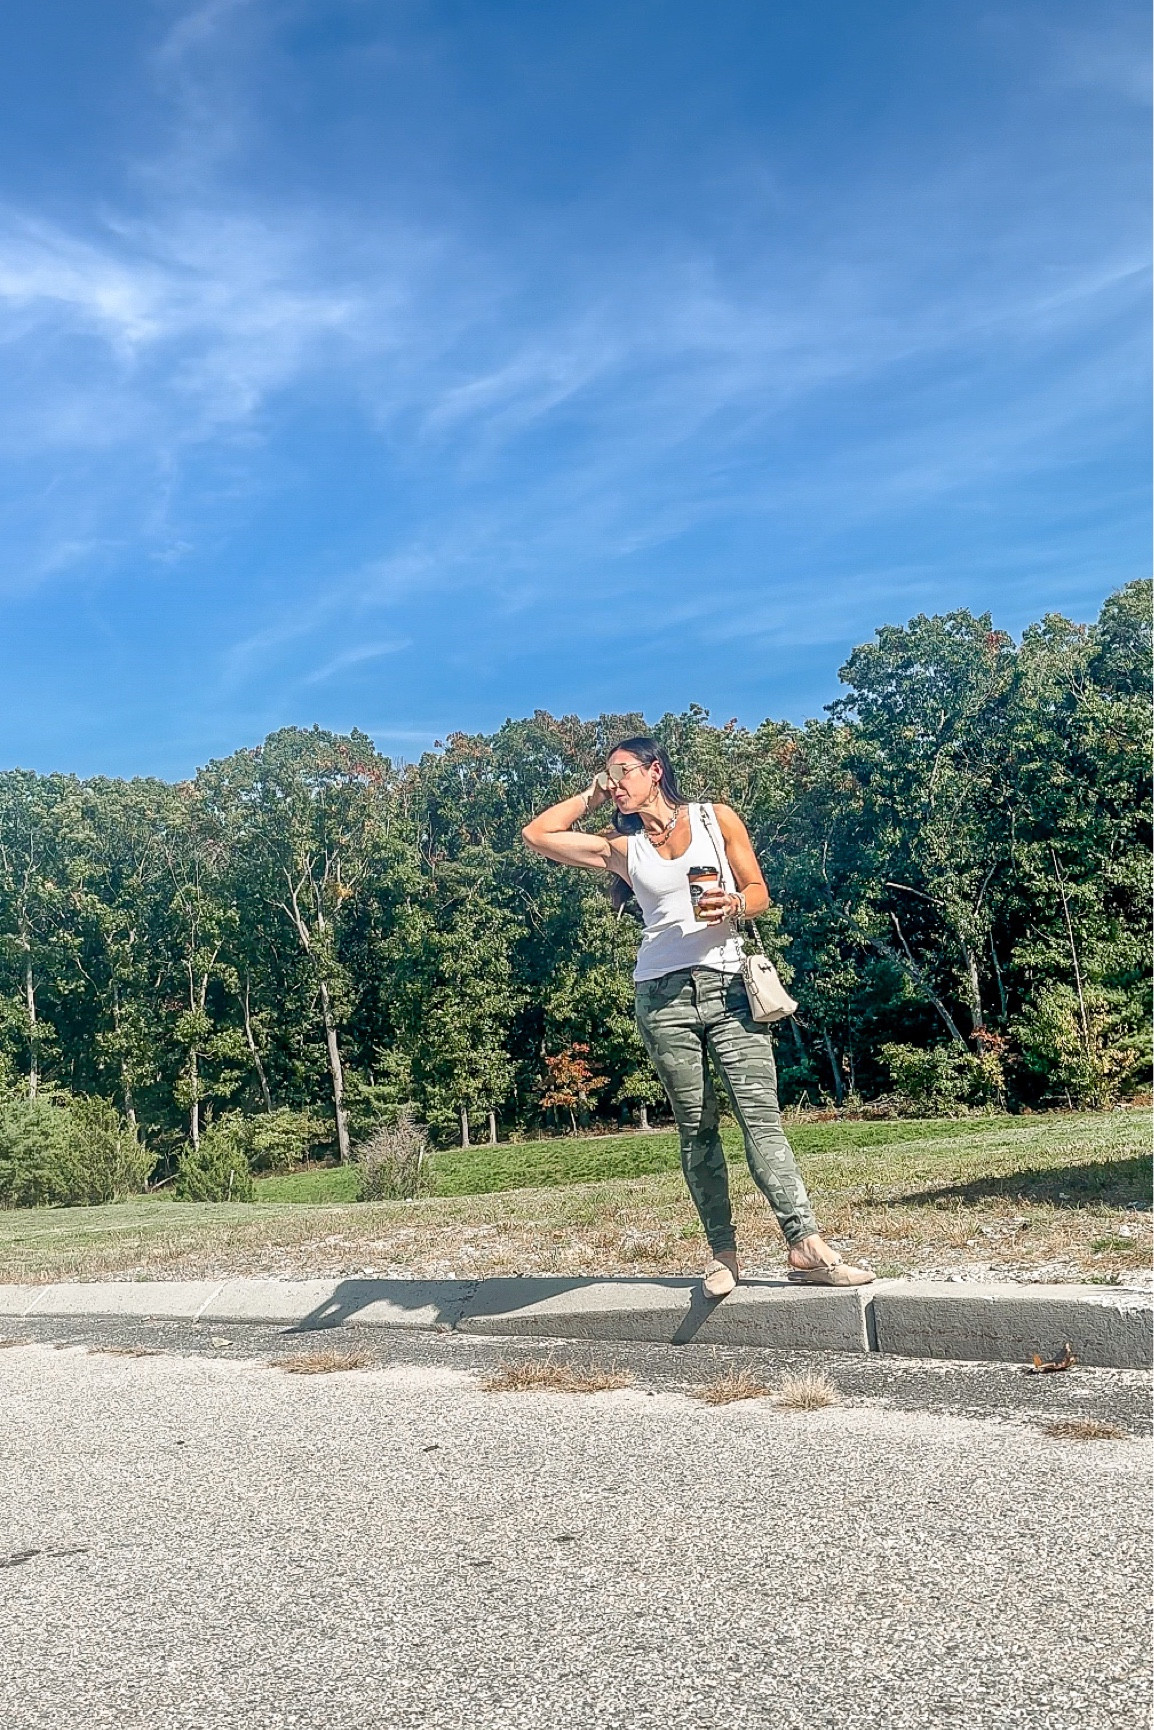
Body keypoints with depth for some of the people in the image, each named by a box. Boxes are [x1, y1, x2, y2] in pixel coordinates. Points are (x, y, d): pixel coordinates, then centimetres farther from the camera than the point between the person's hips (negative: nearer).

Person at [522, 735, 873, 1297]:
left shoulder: (716, 818, 9)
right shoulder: (621, 846, 13)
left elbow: (759, 892, 8)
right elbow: (536, 834, 12)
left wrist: (733, 905, -14)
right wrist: (590, 797, 15)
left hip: (727, 984, -1)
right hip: (662, 995, 2)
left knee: (761, 1115, -9)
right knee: (695, 1127, 3)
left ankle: (807, 1248, -13)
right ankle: (722, 1252, 8)